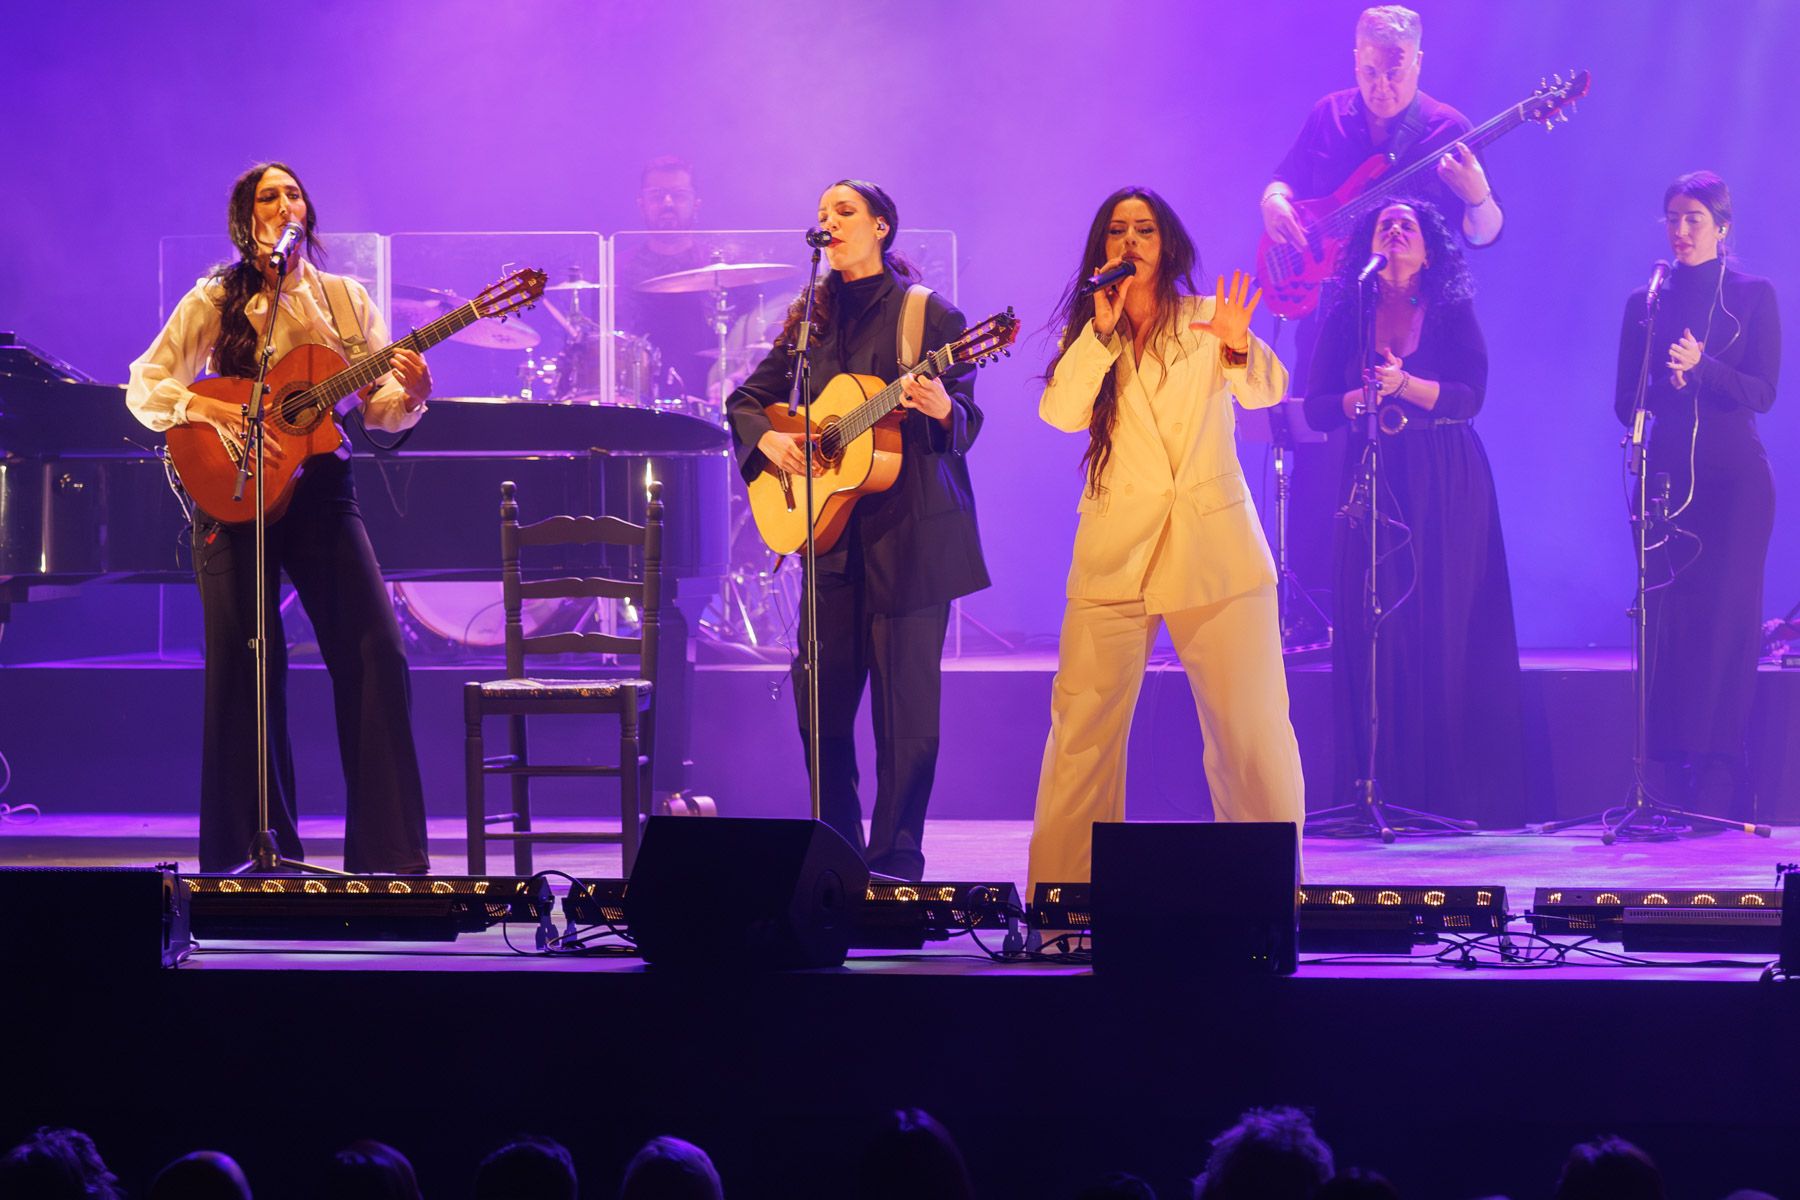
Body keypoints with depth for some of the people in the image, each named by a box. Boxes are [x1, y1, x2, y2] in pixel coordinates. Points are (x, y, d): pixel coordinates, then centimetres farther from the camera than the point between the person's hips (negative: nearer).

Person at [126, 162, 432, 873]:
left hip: (320, 488, 2)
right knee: (245, 669, -2)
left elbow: (379, 410, 8)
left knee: (377, 658, -10)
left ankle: (389, 854, -5)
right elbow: (144, 387, 0)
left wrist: (409, 396, -14)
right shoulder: (215, 302, 3)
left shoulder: (346, 299, 10)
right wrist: (210, 409, -17)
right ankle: (255, 850, 8)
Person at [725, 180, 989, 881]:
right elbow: (747, 399, 19)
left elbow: (967, 422, -3)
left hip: (912, 532, -5)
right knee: (820, 693, 2)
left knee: (905, 700, -5)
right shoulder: (810, 317, 14)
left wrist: (942, 411, -25)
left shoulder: (928, 314, 0)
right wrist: (766, 438, -2)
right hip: (831, 530, 5)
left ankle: (894, 861, 1)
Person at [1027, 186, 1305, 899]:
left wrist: (1239, 347, -32)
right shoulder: (1088, 336, 13)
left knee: (1252, 728, -7)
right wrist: (1103, 329, -12)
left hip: (1215, 548, -1)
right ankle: (1062, 888, 1)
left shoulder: (1204, 321, 7)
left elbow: (1267, 391, -11)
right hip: (1115, 552, 2)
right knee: (1083, 728, -5)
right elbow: (1062, 412, -5)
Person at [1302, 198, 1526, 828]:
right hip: (1371, 479, 1)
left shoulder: (1454, 315, 6)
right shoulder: (1346, 318, 10)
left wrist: (1404, 385, -21)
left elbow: (1470, 396, -7)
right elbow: (1317, 408, 5)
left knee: (1446, 625, -5)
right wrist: (1364, 397, -14)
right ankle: (1379, 791, -4)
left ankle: (1449, 791, -2)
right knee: (1372, 628, -6)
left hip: (1446, 488, -1)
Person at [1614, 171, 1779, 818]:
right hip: (1668, 475, 3)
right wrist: (1667, 386, -11)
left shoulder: (1753, 296, 5)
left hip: (1735, 479, -3)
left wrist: (1701, 366, -19)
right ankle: (1675, 777, -2)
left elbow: (1762, 392, -4)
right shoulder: (1646, 303, 12)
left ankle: (1719, 783, -8)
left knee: (1726, 616, -8)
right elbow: (1625, 402, 9)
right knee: (1669, 616, -4)